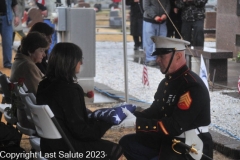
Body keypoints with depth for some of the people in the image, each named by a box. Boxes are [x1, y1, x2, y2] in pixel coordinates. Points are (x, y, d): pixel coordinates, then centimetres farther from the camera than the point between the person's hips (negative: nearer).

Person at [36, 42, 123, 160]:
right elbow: (80, 130, -20)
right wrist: (106, 122, -7)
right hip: (65, 148, -9)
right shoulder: (69, 89, -23)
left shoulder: (45, 84, 2)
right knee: (114, 150, 4)